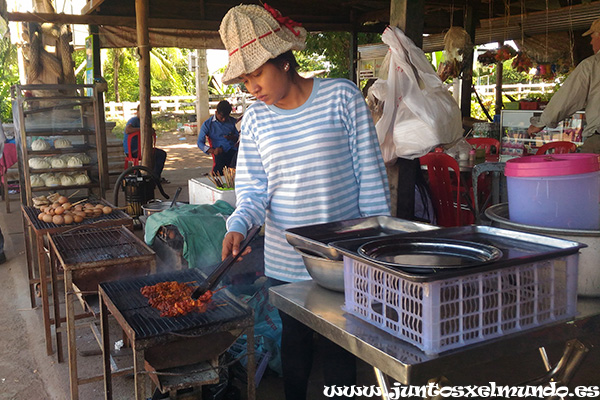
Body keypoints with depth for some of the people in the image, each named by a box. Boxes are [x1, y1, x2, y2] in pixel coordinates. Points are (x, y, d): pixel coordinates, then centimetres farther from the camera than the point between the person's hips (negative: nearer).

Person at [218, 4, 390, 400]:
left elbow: (370, 174, -6)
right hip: (285, 259, 3)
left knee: (339, 345, 10)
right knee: (295, 338, 18)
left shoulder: (342, 96, -8)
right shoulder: (255, 120, 2)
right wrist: (239, 225, -18)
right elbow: (253, 189, 2)